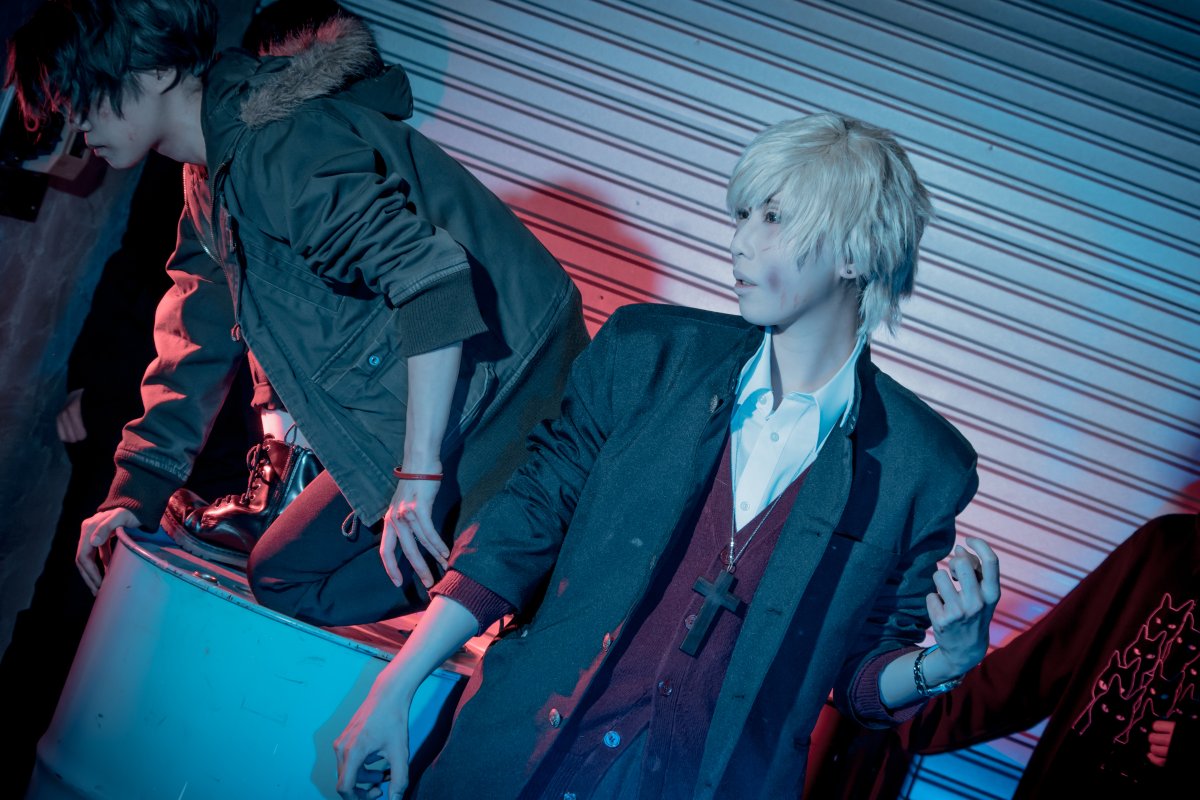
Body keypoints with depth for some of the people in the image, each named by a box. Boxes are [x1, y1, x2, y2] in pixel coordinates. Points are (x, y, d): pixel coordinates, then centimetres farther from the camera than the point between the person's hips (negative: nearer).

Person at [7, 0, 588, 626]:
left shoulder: (280, 142, -20)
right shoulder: (211, 184, 13)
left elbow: (433, 278, -30)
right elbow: (197, 350, 22)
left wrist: (420, 474, -30)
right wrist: (134, 495, 16)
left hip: (500, 397, -10)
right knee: (281, 575, 11)